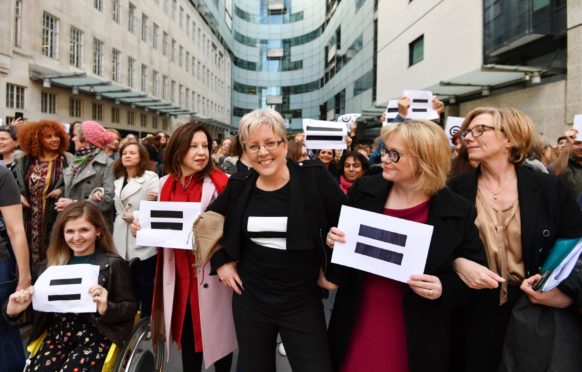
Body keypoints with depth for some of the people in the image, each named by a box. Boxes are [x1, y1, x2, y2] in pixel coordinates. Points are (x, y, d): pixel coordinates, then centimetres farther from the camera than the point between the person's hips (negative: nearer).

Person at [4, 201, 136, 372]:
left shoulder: (113, 264, -2)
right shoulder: (56, 263, 13)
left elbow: (130, 307, -2)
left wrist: (106, 309, -22)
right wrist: (15, 311, -4)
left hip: (95, 337, -4)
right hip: (57, 335, 4)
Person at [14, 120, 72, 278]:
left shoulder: (67, 160, -2)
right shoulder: (24, 161, 8)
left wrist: (62, 190, -14)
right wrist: (18, 195, -3)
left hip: (55, 218, -3)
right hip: (30, 219, 3)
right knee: (30, 254, 9)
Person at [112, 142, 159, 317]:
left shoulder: (150, 177, -5)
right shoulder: (118, 181, 17)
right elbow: (117, 208, 17)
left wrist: (135, 215, -14)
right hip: (123, 242, 6)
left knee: (145, 285, 2)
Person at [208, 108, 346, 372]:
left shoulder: (314, 178, -11)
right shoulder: (239, 186, -2)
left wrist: (331, 267, -3)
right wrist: (221, 261, 6)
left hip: (302, 302, -2)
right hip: (249, 299, 3)